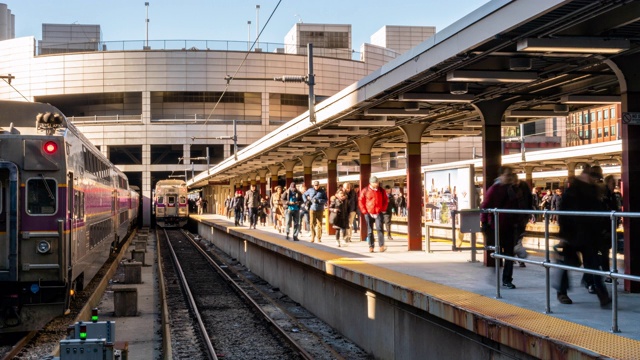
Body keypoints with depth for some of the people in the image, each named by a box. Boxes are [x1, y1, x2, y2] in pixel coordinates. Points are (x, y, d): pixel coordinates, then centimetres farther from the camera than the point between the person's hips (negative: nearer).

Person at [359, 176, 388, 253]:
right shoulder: (365, 191, 0)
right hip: (369, 214, 0)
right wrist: (364, 211, -3)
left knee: (379, 228, -13)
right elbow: (360, 201, 3)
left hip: (378, 213, 0)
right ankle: (371, 246, 13)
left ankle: (381, 246, -14)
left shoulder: (381, 191, 6)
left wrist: (383, 209, 2)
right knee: (370, 231, 5)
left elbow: (386, 200, 14)